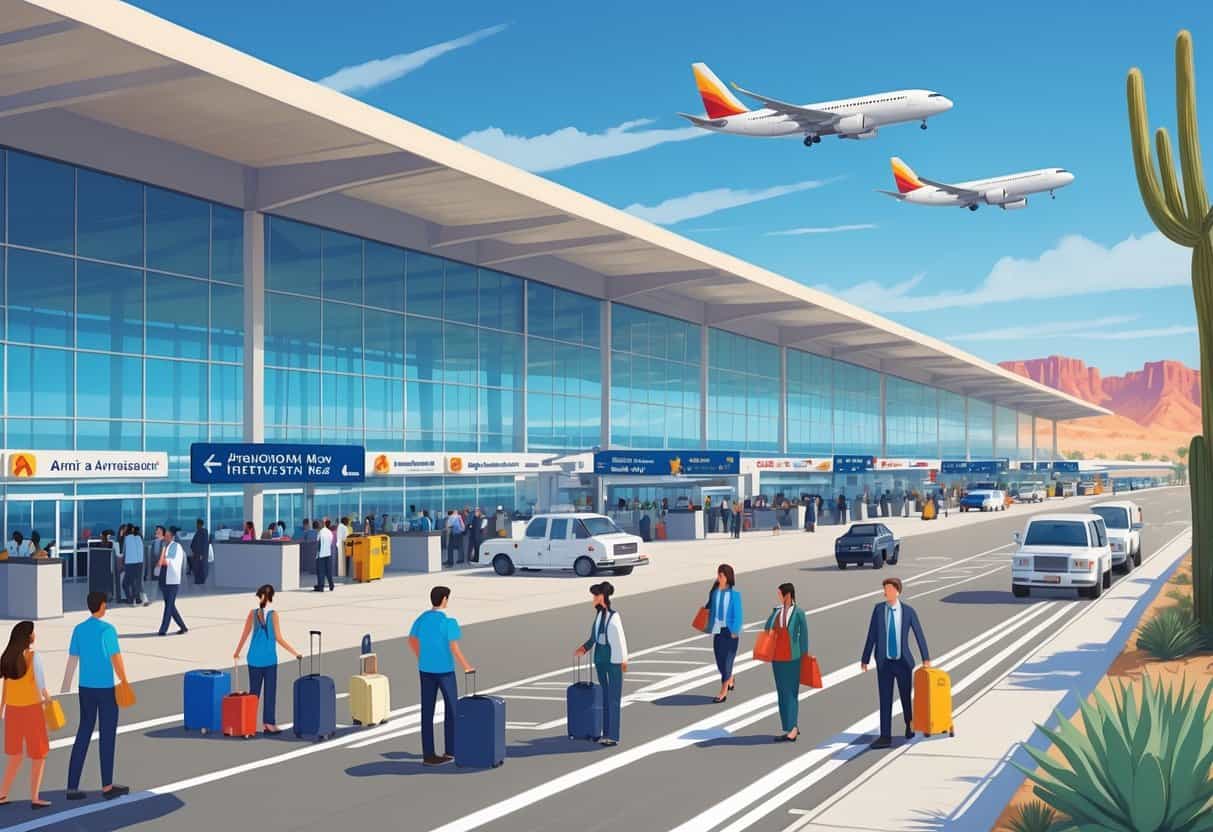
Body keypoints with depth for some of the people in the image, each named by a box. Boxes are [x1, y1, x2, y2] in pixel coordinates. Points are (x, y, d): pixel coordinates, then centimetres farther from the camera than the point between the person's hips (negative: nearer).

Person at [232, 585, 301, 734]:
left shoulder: (253, 612, 0)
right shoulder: (273, 614, -9)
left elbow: (245, 634, 6)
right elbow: (279, 638, -10)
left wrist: (237, 652, 20)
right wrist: (295, 653, -5)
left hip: (254, 658, 4)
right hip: (269, 659, -4)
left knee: (254, 691, 11)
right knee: (269, 691, 1)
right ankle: (269, 723, 0)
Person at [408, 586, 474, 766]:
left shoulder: (421, 619, 2)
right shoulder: (448, 622, -16)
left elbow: (412, 641, 13)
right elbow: (455, 649, -18)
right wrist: (466, 667, -5)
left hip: (425, 670, 5)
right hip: (445, 670, -5)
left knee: (427, 711, 6)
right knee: (451, 709, 11)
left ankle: (428, 754, 8)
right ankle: (450, 750, 14)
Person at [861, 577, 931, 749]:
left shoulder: (908, 611, -6)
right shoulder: (878, 609, -3)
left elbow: (919, 635, -1)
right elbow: (871, 636, 0)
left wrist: (926, 658, -3)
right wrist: (865, 659, 2)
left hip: (903, 662, 0)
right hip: (884, 663, 0)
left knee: (905, 697, 12)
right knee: (885, 700, -3)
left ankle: (909, 727, 39)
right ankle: (885, 737, -1)